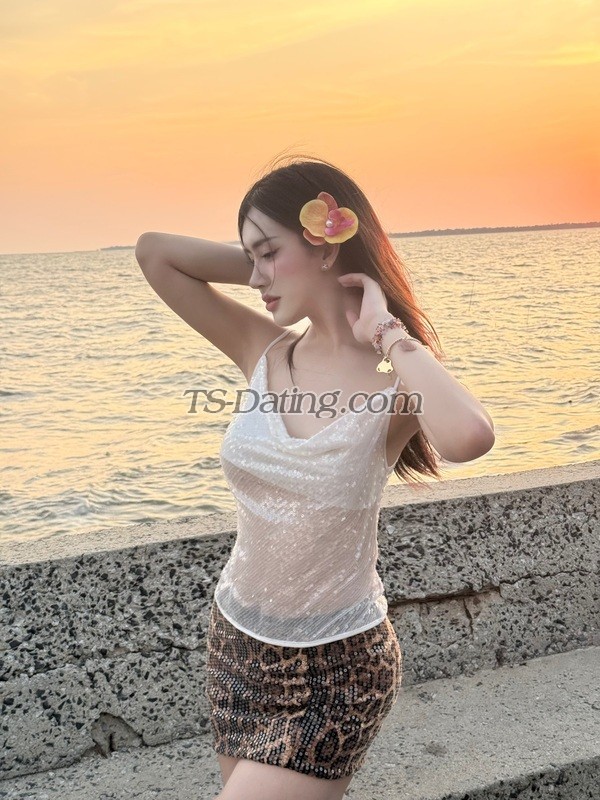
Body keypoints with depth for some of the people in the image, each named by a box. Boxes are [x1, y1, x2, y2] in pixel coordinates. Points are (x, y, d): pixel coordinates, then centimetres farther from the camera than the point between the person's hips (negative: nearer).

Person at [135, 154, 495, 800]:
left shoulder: (395, 383, -18)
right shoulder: (265, 354, -5)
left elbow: (468, 437, -42)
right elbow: (152, 251, -3)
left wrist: (388, 330, -28)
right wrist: (270, 267, -7)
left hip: (335, 673, -5)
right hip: (234, 643, 6)